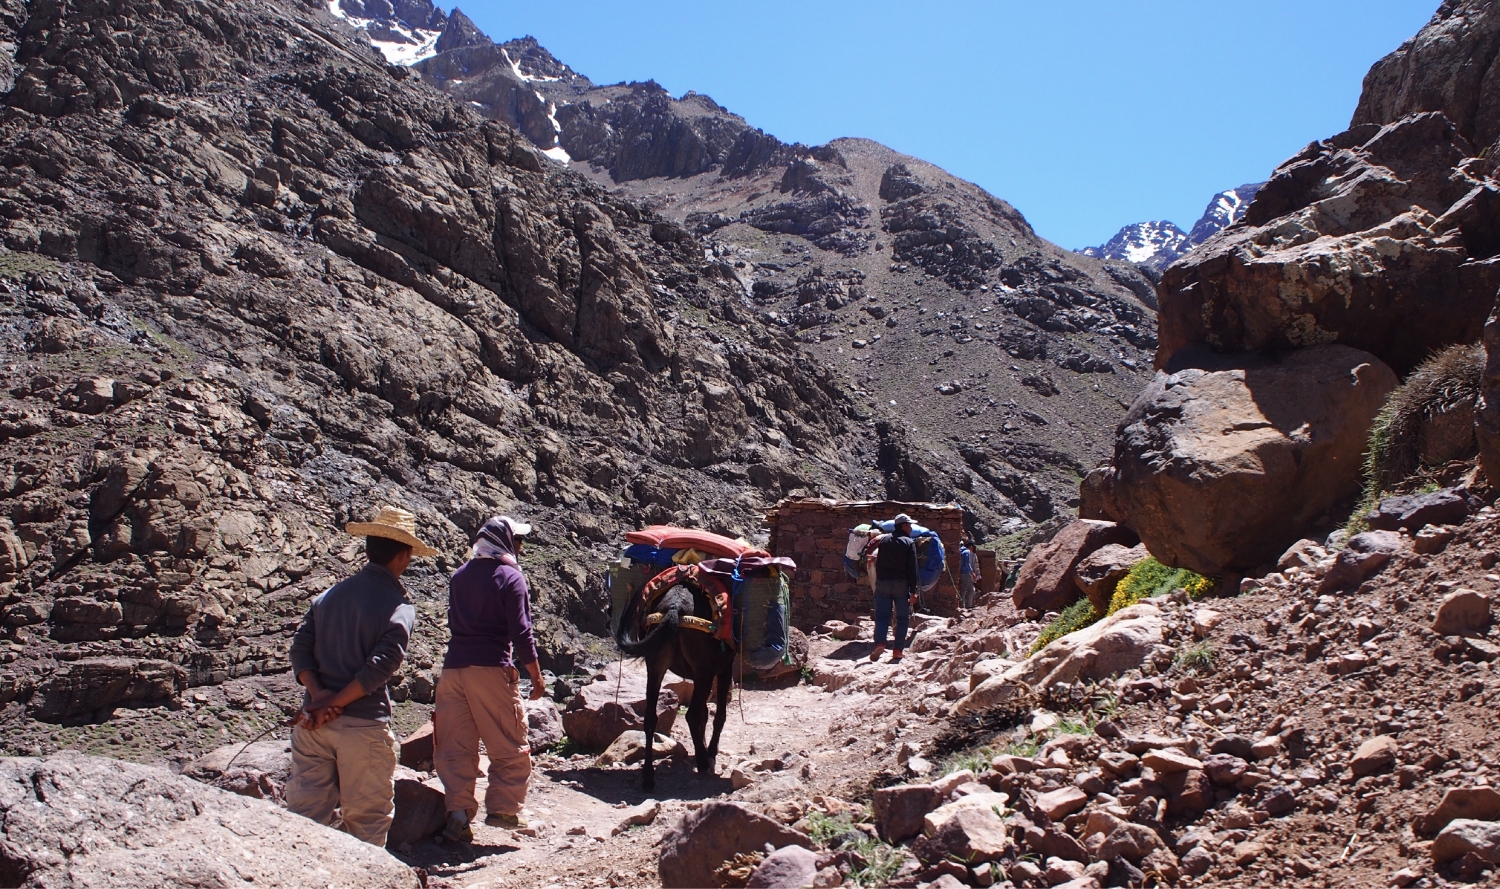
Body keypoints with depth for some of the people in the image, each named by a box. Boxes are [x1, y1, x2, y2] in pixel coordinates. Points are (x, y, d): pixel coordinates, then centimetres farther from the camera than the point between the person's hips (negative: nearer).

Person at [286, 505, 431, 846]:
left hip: (313, 721, 5)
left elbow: (300, 650, 2)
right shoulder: (400, 609, -8)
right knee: (367, 818, 9)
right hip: (364, 726, -5)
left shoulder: (330, 594, 9)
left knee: (305, 813, 11)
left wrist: (319, 695, -9)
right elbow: (379, 668, -18)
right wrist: (333, 704, -12)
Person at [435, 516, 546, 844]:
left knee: (455, 746, 7)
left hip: (453, 667, 5)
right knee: (510, 746, 7)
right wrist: (537, 676, -3)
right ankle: (503, 807, 8)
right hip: (492, 669, -5)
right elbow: (521, 633, -9)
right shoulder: (510, 577, -5)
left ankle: (458, 812, 1)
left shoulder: (459, 576, 13)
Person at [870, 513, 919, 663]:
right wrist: (913, 591, -6)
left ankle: (879, 643, -18)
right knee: (902, 617, 7)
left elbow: (878, 563, 10)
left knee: (882, 616, 4)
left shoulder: (883, 540, 8)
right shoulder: (909, 543, -2)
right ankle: (897, 650, 4)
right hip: (901, 584, -2)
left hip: (883, 583, 3)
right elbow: (912, 569, -6)